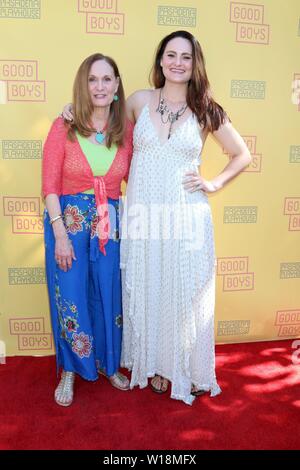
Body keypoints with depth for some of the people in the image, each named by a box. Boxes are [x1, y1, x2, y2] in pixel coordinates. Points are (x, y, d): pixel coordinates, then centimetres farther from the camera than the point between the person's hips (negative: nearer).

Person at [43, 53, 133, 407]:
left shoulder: (126, 131, 2)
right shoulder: (63, 127, -6)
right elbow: (49, 186, -8)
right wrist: (60, 234, -13)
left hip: (110, 224, 3)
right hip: (68, 221, -2)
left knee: (109, 298, 12)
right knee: (70, 300, 6)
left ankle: (107, 364, 36)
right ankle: (69, 371, 29)